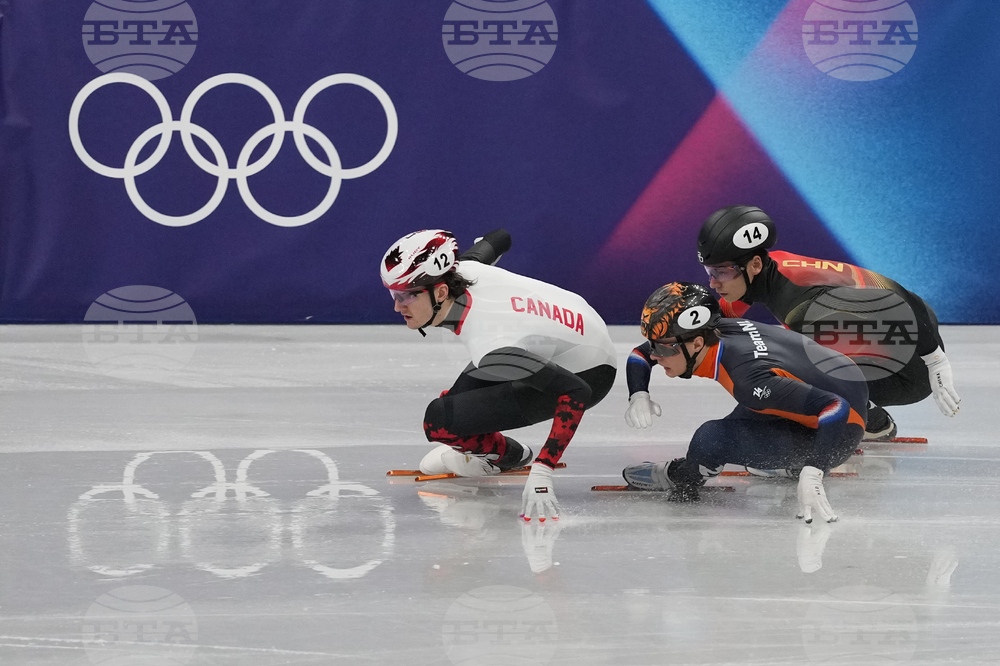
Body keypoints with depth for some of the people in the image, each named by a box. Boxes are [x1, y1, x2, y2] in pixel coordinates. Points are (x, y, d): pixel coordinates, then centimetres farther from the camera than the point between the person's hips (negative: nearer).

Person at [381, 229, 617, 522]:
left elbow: (575, 392, -40)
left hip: (586, 375, -8)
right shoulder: (460, 269, -18)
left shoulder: (491, 347, -40)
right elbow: (497, 239, 6)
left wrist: (540, 474, -41)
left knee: (440, 422, -16)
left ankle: (505, 455, 14)